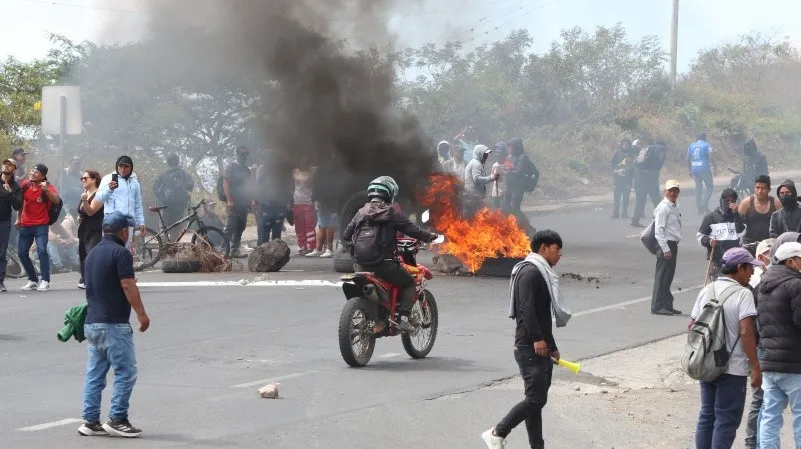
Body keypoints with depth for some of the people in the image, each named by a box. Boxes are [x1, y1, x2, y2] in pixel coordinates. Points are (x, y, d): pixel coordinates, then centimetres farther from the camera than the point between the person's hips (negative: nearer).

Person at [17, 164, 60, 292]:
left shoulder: (48, 187, -11)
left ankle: (45, 281, -15)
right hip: (26, 225, 5)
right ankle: (32, 280, 19)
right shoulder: (25, 184, 0)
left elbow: (56, 201, -29)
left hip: (41, 225, -5)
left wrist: (47, 190, -44)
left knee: (42, 250, -20)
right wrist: (19, 218, 21)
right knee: (22, 253, 5)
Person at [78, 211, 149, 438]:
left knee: (94, 375, 9)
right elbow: (128, 286, -18)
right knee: (125, 372, -2)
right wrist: (142, 314, -13)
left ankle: (90, 421, 8)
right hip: (114, 324, -9)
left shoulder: (92, 253, 16)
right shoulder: (120, 253, -11)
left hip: (91, 322, 9)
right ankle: (117, 420, -4)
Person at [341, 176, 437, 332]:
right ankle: (404, 318, 0)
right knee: (409, 283, 14)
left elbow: (346, 236, 12)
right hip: (384, 265, -5)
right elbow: (412, 230, -4)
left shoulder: (361, 212, 10)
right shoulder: (391, 213, -4)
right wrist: (430, 236, 13)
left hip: (362, 266, 5)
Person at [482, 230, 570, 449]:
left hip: (541, 348, 10)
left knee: (537, 399, 9)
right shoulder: (530, 272, -11)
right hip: (530, 348, -10)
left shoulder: (543, 274, 21)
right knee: (535, 398, -14)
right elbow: (527, 309, -23)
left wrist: (552, 347, 27)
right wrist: (537, 339, -27)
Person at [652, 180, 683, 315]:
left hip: (673, 244, 9)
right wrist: (665, 249, -21)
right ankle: (657, 306, -6)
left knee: (668, 276, 14)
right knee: (662, 276, -8)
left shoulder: (674, 207, 16)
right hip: (665, 244, -9)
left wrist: (673, 248, 18)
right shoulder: (663, 208, -13)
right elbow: (659, 230, -18)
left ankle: (667, 305, 20)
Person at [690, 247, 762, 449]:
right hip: (733, 368, -7)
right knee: (726, 420, 0)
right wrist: (755, 367, -18)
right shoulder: (743, 294, -13)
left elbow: (692, 325, 12)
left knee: (707, 416, 14)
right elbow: (746, 331, -21)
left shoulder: (707, 290, 7)